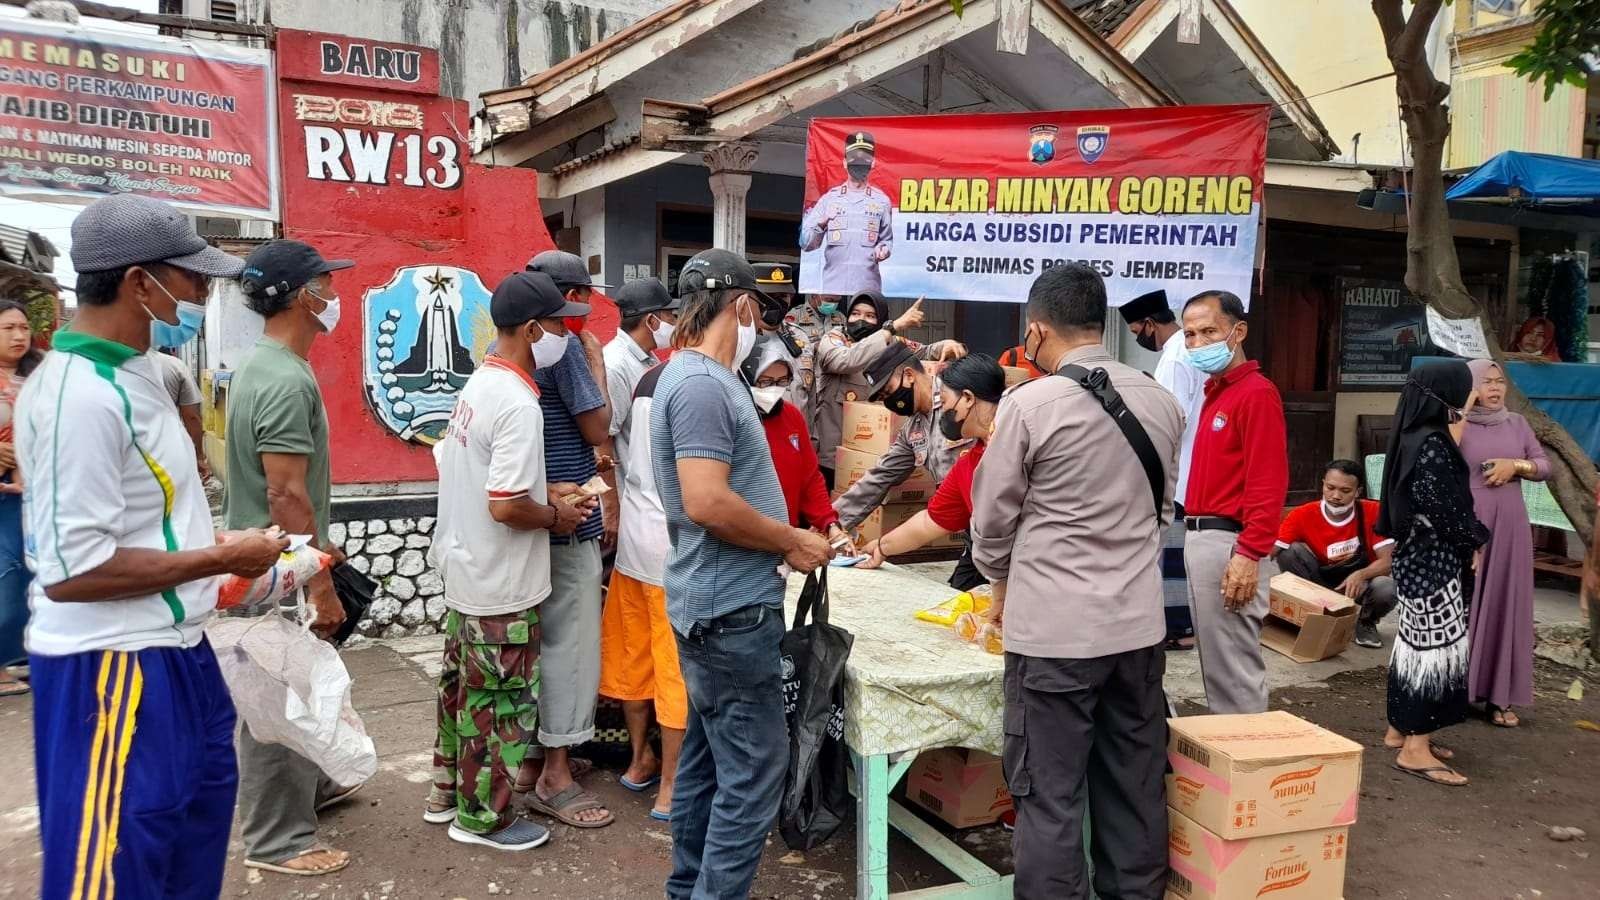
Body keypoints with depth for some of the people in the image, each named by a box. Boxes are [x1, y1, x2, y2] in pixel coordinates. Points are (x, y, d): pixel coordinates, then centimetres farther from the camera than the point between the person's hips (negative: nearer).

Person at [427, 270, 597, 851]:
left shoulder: (477, 385, 6)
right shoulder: (518, 404, -24)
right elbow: (507, 507, -28)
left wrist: (546, 490, 10)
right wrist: (555, 515, -10)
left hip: (463, 570, 10)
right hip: (501, 584, -10)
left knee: (463, 686, 21)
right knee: (500, 700, 5)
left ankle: (448, 792, 36)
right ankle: (482, 816, 20)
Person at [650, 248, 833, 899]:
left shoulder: (698, 375, 14)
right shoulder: (702, 383, -18)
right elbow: (707, 503, -27)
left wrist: (786, 539, 12)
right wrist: (792, 542, -14)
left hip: (717, 602, 11)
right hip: (732, 608, -11)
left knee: (709, 758, 18)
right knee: (752, 771, -3)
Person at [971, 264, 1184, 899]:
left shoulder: (1031, 404, -13)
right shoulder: (1162, 403, 4)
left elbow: (993, 518, -3)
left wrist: (1003, 586, 15)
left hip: (1053, 629, -5)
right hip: (1138, 622, 6)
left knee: (1050, 796, 5)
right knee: (1134, 787, 16)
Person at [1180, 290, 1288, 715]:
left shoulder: (1256, 393, -12)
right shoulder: (1215, 392, 17)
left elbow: (1268, 485, -19)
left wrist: (1249, 554, -24)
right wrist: (1195, 534, 13)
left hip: (1229, 542, -10)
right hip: (1200, 537, 10)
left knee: (1233, 666, -4)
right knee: (1214, 660, 16)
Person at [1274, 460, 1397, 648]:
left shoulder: (1373, 512, -14)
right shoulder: (1302, 515, -16)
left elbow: (1387, 561, -17)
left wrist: (1361, 575, -37)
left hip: (1360, 584, 0)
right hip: (1320, 583, 0)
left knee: (1386, 588, -33)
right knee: (1292, 551, -24)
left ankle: (1365, 622, 3)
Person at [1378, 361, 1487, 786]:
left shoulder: (1419, 437, 10)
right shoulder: (1430, 445, -19)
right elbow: (1447, 511, -19)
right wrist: (1478, 537, -6)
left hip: (1418, 556, 10)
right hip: (1433, 560, -10)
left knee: (1417, 643, 16)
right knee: (1436, 646, -5)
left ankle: (1401, 729, 27)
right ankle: (1415, 749, 1)